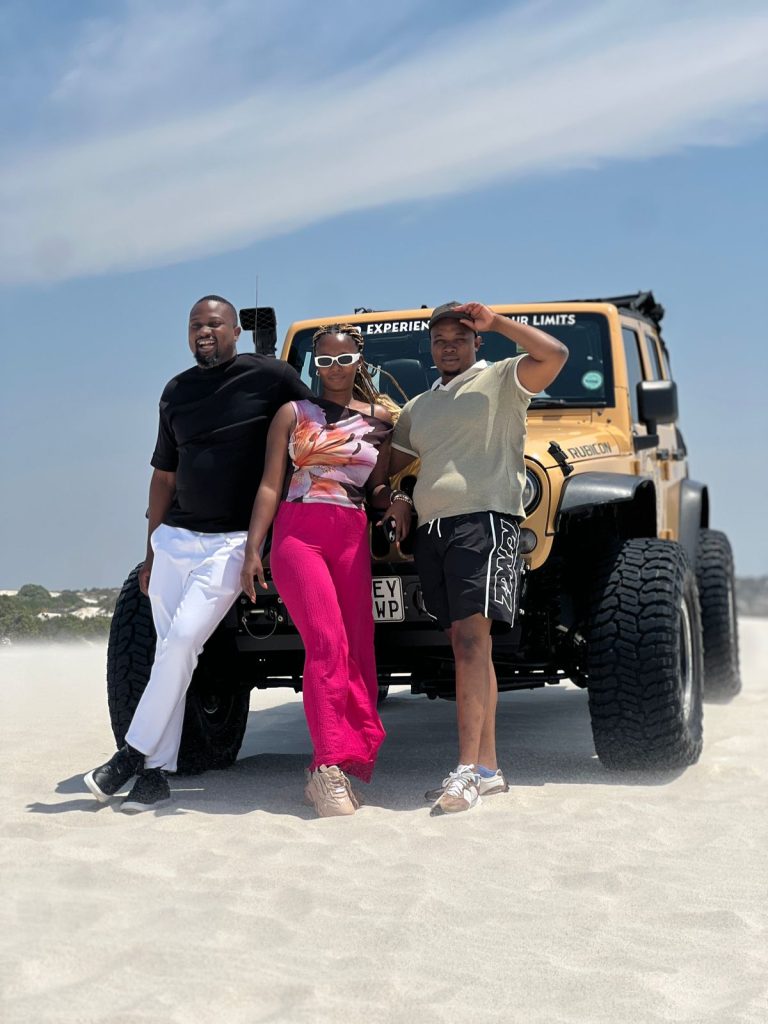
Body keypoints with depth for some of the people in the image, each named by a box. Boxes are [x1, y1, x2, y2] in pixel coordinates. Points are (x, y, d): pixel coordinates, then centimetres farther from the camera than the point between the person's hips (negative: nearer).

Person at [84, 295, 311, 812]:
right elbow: (164, 475, 17)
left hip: (231, 542, -5)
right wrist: (151, 551, 16)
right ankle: (157, 772, 7)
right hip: (174, 537, 5)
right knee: (170, 650, 4)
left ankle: (134, 753, -6)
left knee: (182, 641, -16)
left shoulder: (269, 376, -4)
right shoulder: (177, 391, 11)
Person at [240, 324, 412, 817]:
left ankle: (331, 772, 4)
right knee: (327, 642, -18)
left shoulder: (380, 418, 14)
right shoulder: (293, 413, 8)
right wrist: (252, 549, -3)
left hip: (352, 539, 3)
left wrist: (396, 500, -3)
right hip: (297, 533, -3)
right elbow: (271, 484, 4)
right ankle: (330, 765, -21)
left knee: (357, 650, -3)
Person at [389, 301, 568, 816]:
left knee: (471, 640, -17)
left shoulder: (501, 380, 6)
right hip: (433, 527, 7)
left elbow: (555, 354, -10)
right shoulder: (419, 407, 25)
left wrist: (495, 321, -8)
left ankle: (467, 770, -22)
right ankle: (488, 767, 10)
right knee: (466, 646, 6)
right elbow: (390, 463, 29)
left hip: (485, 520, -7)